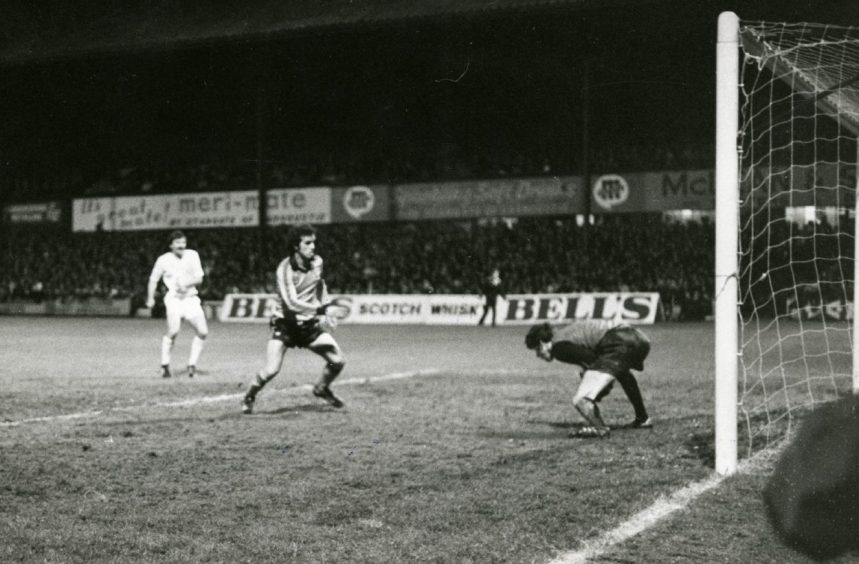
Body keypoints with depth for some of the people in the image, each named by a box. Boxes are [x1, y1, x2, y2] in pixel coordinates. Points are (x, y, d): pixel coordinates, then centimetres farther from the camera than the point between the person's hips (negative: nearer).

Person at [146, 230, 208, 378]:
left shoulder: (192, 255, 4)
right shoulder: (163, 260, 0)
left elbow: (199, 279, 1)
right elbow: (153, 280, 12)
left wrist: (186, 284, -17)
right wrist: (150, 298, 3)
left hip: (191, 298, 4)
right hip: (174, 298, -3)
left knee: (203, 332, -4)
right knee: (173, 331, -22)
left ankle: (192, 364, 14)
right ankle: (165, 366, -6)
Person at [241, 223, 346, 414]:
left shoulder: (317, 262, -2)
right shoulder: (285, 269, -20)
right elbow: (291, 303, -31)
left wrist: (325, 313, 13)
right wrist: (320, 309, -42)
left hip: (309, 324, 5)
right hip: (285, 324, -5)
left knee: (338, 361, -1)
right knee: (271, 370, -17)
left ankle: (322, 389, 30)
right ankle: (249, 397, 13)